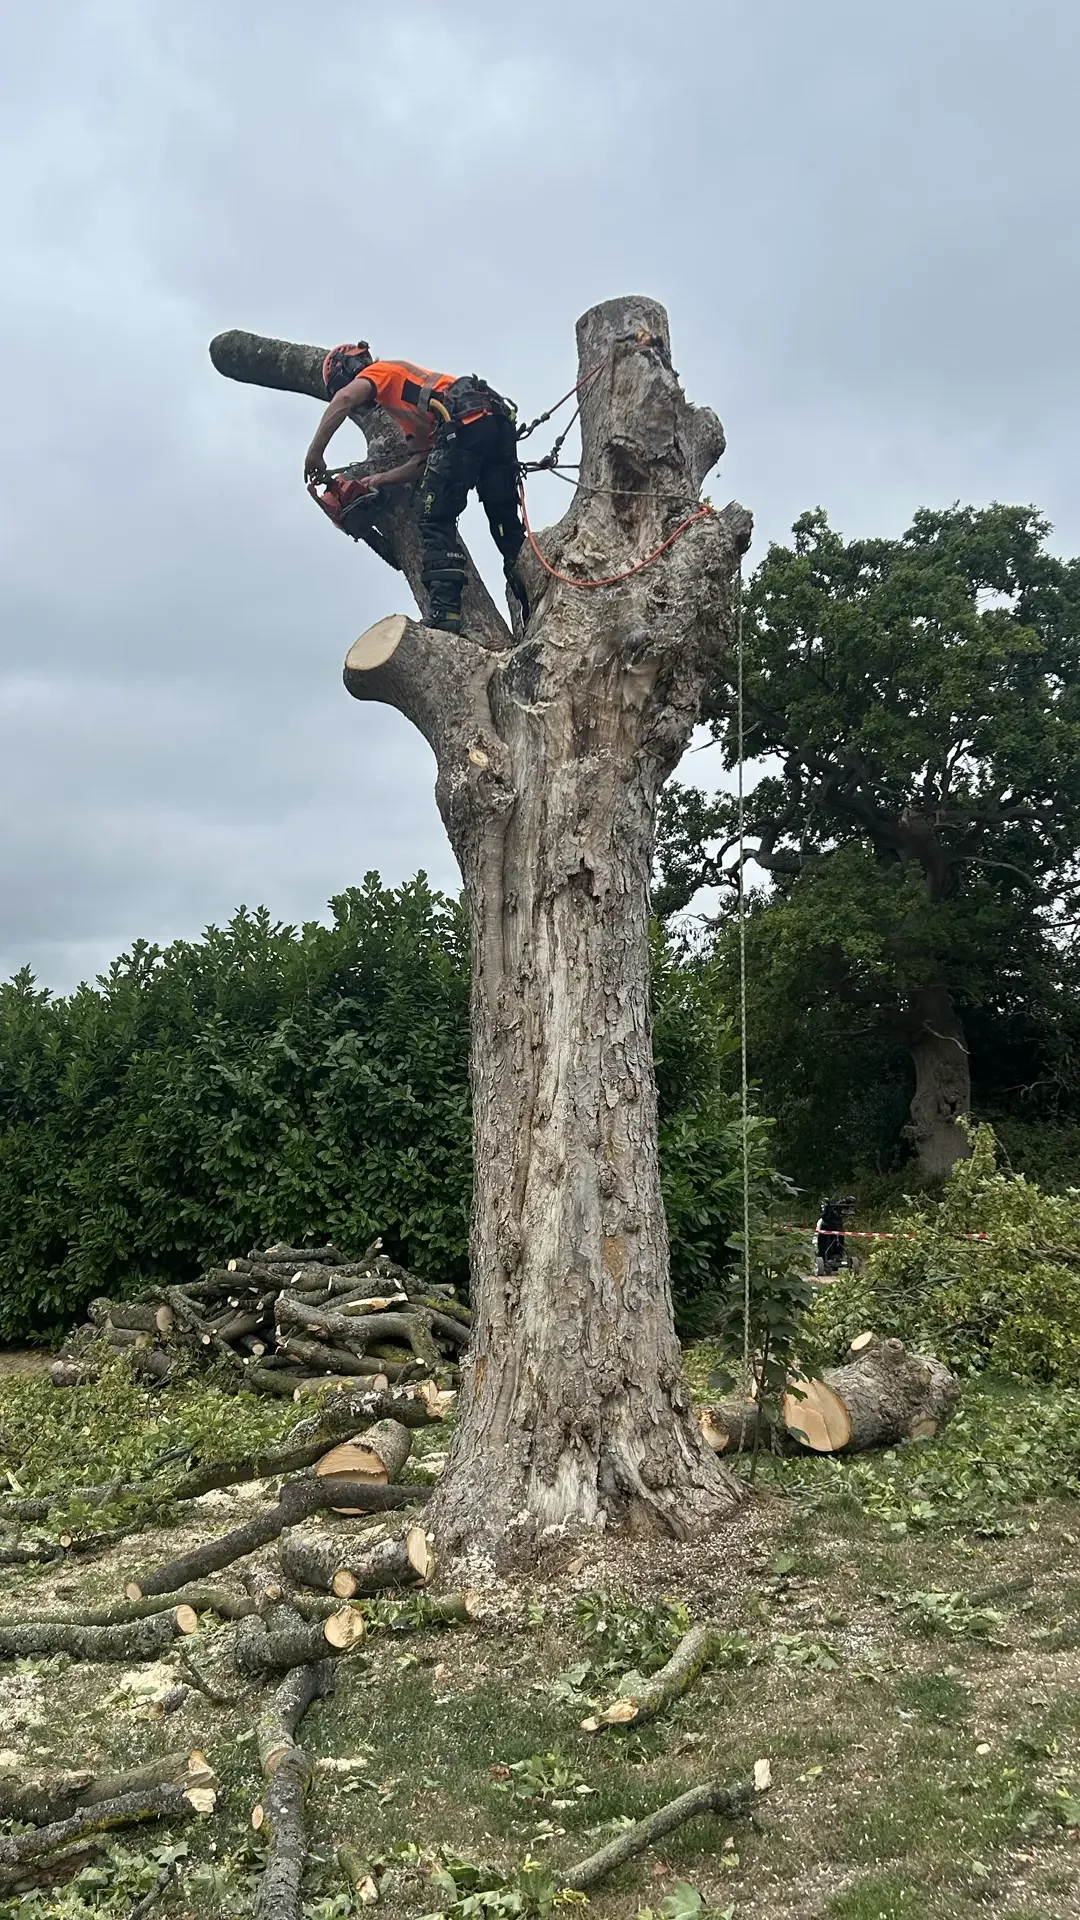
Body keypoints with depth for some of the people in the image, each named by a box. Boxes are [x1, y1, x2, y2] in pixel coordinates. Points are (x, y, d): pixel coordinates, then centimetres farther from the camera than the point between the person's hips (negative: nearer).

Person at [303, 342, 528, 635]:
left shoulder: (380, 369, 15)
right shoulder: (405, 400, 38)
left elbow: (344, 399, -7)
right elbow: (423, 459, 30)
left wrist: (315, 453, -6)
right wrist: (381, 480, 25)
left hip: (466, 423, -9)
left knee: (437, 523, -9)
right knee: (507, 526, 10)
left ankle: (445, 612, -22)